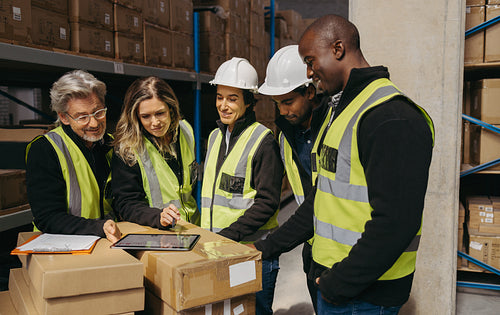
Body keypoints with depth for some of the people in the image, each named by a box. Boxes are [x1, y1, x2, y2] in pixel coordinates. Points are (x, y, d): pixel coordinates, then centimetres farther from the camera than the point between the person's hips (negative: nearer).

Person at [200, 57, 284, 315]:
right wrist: (207, 234, 11)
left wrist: (227, 235, -20)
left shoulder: (263, 140, -11)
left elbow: (267, 202, -15)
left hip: (253, 251, -7)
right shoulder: (215, 137, 11)